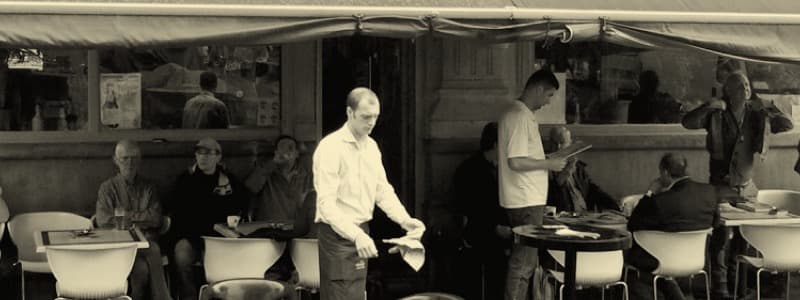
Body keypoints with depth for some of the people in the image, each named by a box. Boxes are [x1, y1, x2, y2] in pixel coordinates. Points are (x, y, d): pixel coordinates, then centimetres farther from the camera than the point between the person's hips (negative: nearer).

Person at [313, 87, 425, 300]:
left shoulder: (371, 146, 10)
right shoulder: (330, 147, -15)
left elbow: (383, 190, 12)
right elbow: (326, 203, -22)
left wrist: (404, 220, -5)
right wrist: (355, 235, -33)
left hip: (361, 233, 8)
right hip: (338, 234, -8)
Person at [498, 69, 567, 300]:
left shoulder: (521, 114, 15)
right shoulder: (520, 117, -17)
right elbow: (516, 162, -23)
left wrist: (547, 162, 15)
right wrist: (548, 164, -14)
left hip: (528, 200, 10)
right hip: (526, 202, -10)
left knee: (526, 260, 15)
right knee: (523, 262, -5)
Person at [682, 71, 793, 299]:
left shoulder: (756, 116, 0)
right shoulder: (716, 116, -9)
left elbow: (787, 125, -3)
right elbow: (688, 123, -19)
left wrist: (767, 109, -17)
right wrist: (707, 107, -32)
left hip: (747, 186, 4)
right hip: (722, 185, -4)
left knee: (744, 237, 13)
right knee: (720, 236, -4)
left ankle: (736, 281, 30)